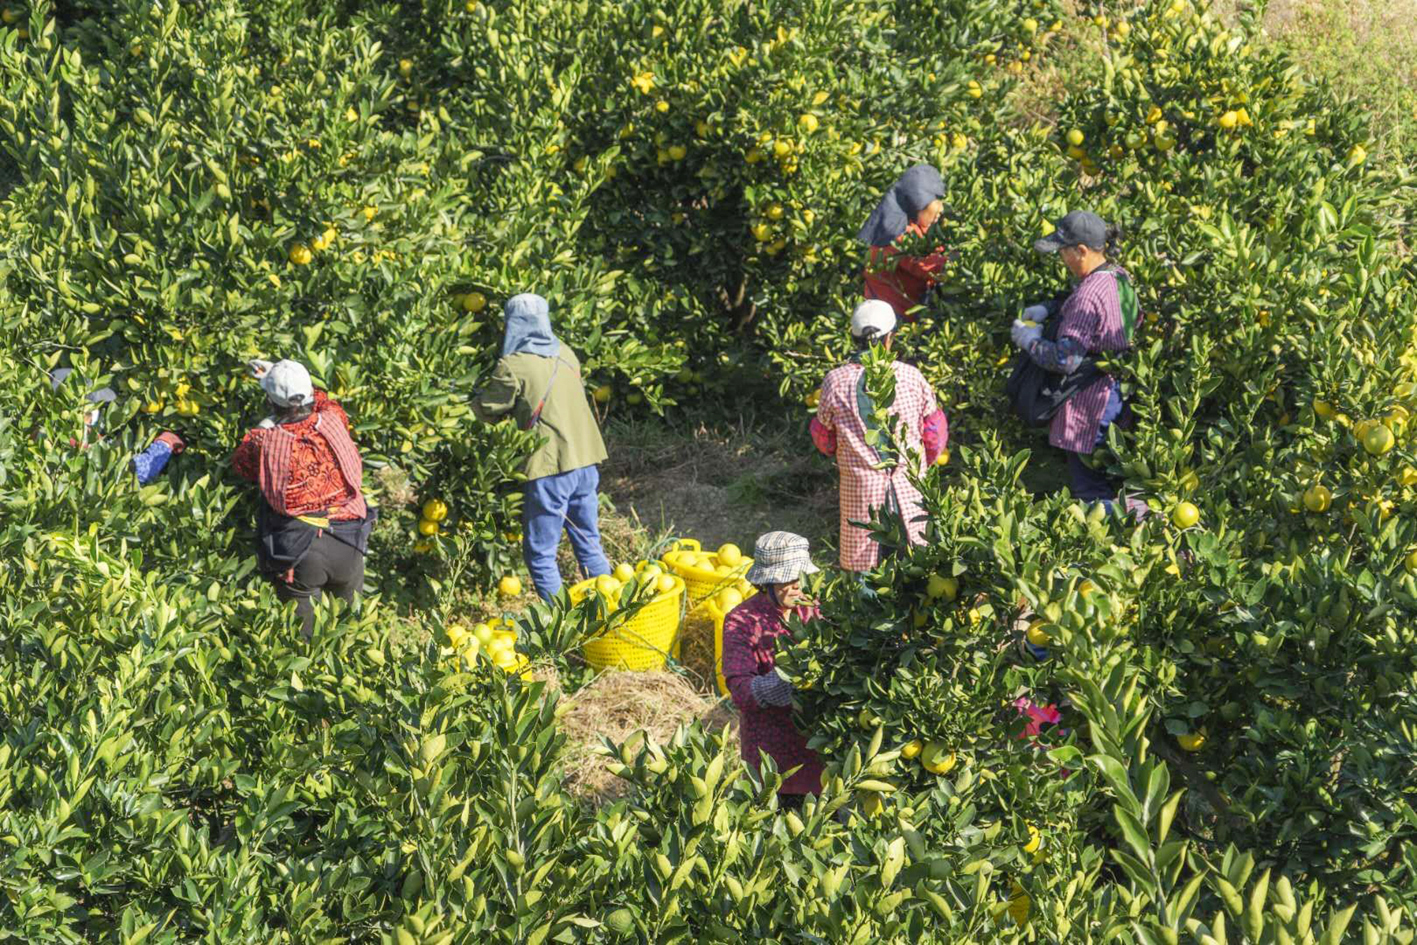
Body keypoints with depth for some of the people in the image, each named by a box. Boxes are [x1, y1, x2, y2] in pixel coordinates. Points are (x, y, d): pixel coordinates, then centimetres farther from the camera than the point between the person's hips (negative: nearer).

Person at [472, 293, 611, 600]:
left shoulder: (513, 366, -10)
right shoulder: (565, 354, 9)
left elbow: (488, 410, 1)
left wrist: (473, 400, 21)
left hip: (551, 467, -6)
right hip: (586, 461, 7)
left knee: (540, 552, 4)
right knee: (589, 546, 16)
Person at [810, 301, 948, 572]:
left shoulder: (835, 381, -7)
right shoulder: (911, 376, -6)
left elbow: (824, 439, 5)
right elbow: (934, 434, 4)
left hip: (859, 483, 0)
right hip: (908, 484, 0)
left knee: (860, 565, 10)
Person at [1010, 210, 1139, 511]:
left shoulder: (1089, 296, -27)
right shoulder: (1119, 276, 2)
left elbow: (1065, 359, -28)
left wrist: (1028, 340, -13)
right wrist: (1050, 308, 6)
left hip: (1090, 407, -10)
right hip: (1118, 393, 10)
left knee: (1092, 492, 2)